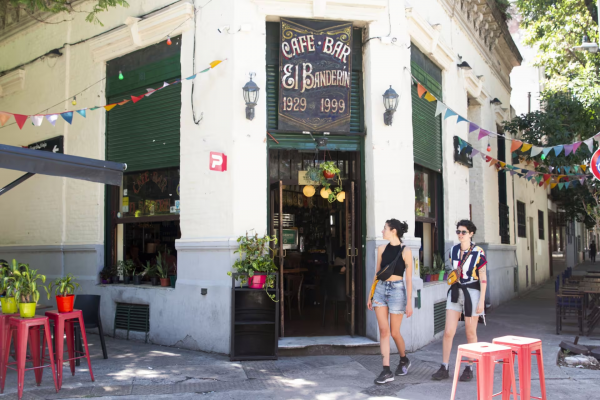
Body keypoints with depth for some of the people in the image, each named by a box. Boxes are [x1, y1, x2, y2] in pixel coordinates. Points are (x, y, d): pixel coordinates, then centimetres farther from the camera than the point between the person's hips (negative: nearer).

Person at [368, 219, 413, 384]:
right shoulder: (382, 249, 7)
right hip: (381, 289, 4)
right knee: (383, 330, -3)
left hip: (397, 290, -4)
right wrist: (371, 295, 14)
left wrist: (409, 302, -8)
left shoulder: (405, 251, -6)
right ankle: (387, 371, 0)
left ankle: (404, 360, 32)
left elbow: (409, 279, -5)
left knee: (394, 332, 5)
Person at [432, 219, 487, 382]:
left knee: (471, 333, 6)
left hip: (472, 293, -4)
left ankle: (469, 369, 19)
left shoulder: (478, 252, -9)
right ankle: (444, 369, 6)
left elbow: (483, 278, -9)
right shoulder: (453, 251, 5)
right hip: (455, 292, 4)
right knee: (448, 332, -1)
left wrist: (482, 300, -12)